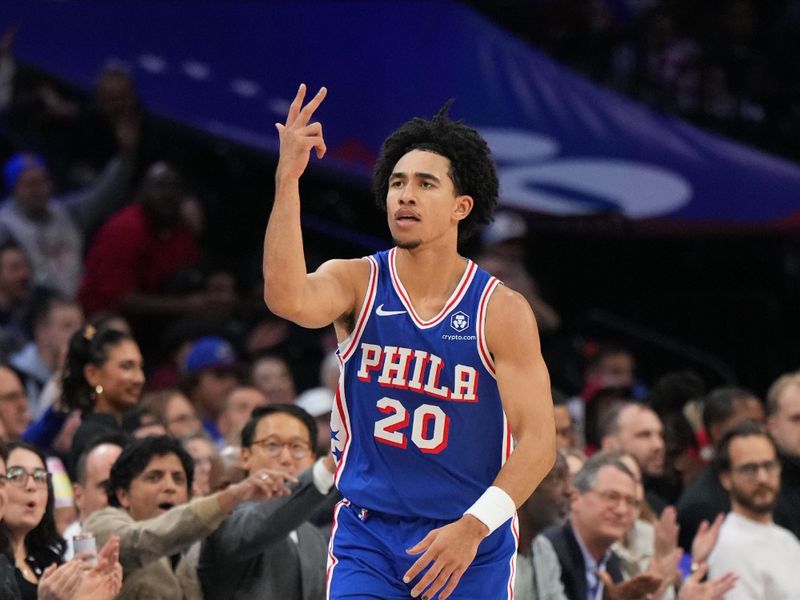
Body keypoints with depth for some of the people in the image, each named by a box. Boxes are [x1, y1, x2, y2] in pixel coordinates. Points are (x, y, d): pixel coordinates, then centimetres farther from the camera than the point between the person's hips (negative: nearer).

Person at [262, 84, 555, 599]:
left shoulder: (502, 312, -7)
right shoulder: (357, 282, -3)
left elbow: (537, 441, -10)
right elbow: (288, 299, -26)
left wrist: (474, 526, -24)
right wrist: (288, 180, -33)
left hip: (473, 544, 0)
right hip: (367, 538, 0)